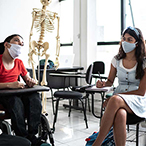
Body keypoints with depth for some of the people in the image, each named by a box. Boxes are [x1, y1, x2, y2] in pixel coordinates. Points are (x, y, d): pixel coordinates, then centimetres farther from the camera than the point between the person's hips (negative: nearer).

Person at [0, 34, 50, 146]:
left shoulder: (19, 62, 14)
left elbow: (27, 80, 19)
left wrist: (31, 82, -7)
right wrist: (9, 85, -29)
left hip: (17, 93, 5)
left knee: (35, 97, -26)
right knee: (15, 101, -38)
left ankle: (32, 135, -30)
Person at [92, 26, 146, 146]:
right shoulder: (117, 60, 8)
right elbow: (110, 81, 19)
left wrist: (113, 97, -15)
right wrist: (103, 84, -7)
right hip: (119, 96, 3)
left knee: (115, 100, -37)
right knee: (120, 115, -37)